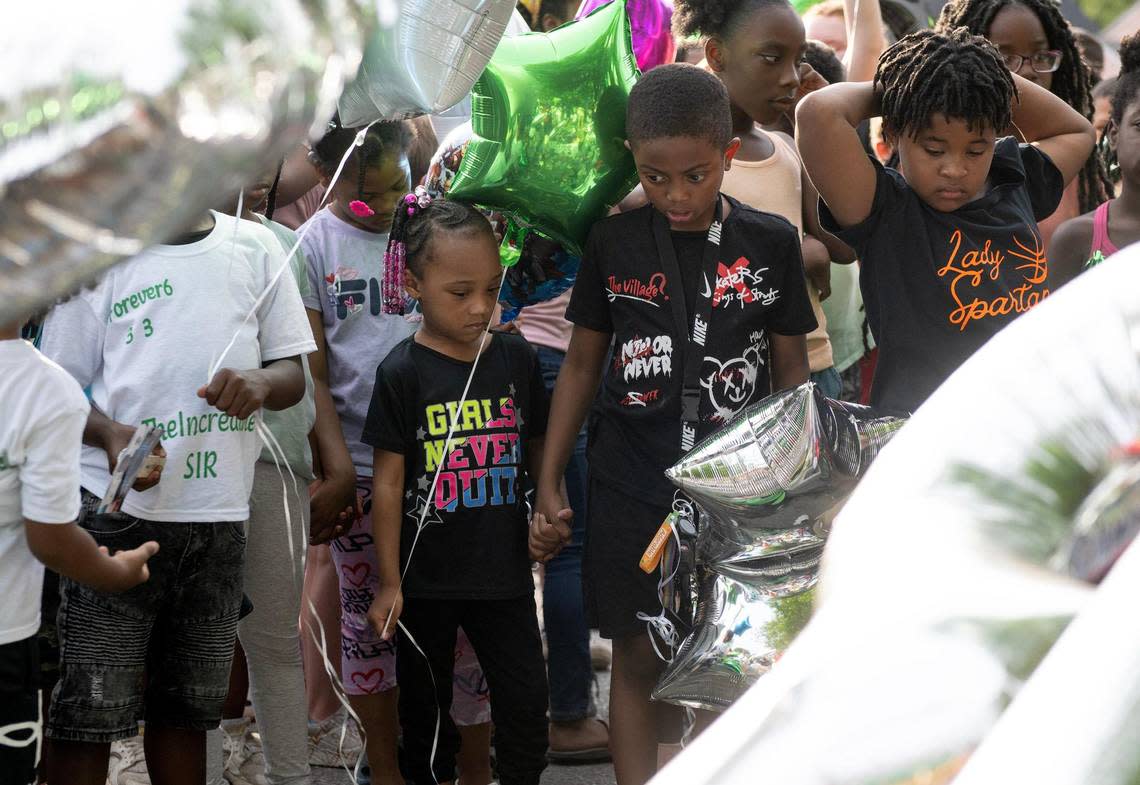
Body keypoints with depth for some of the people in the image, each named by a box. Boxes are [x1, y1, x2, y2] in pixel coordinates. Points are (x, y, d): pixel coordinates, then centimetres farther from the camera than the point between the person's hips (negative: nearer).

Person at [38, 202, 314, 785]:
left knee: (187, 706, 11)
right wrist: (110, 433, -19)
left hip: (221, 514, 3)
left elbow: (294, 375, 11)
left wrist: (261, 381, -13)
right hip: (118, 509, -3)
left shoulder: (255, 247, 9)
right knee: (87, 713, -6)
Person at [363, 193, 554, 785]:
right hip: (427, 575, -2)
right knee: (426, 703, 13)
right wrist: (390, 582, -7)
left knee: (526, 703, 3)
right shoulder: (402, 373, -11)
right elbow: (389, 480, -8)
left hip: (504, 569, 2)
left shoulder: (516, 358, -1)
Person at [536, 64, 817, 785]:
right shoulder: (616, 243, 0)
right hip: (633, 489, 1)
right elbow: (583, 364, 7)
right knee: (638, 657, 4)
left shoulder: (770, 243, -1)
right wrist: (549, 482, 6)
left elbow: (792, 370, 5)